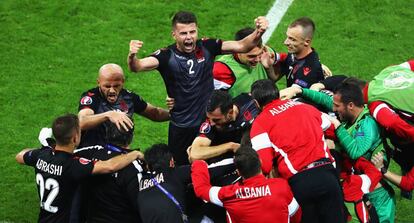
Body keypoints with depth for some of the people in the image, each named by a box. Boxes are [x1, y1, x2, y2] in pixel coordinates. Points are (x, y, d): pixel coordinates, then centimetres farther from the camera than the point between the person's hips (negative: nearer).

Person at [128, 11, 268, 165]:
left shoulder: (207, 47, -6)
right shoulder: (167, 56, -14)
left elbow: (241, 46, -9)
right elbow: (137, 66, -28)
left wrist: (258, 33, -28)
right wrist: (132, 56, -51)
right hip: (181, 129, -2)